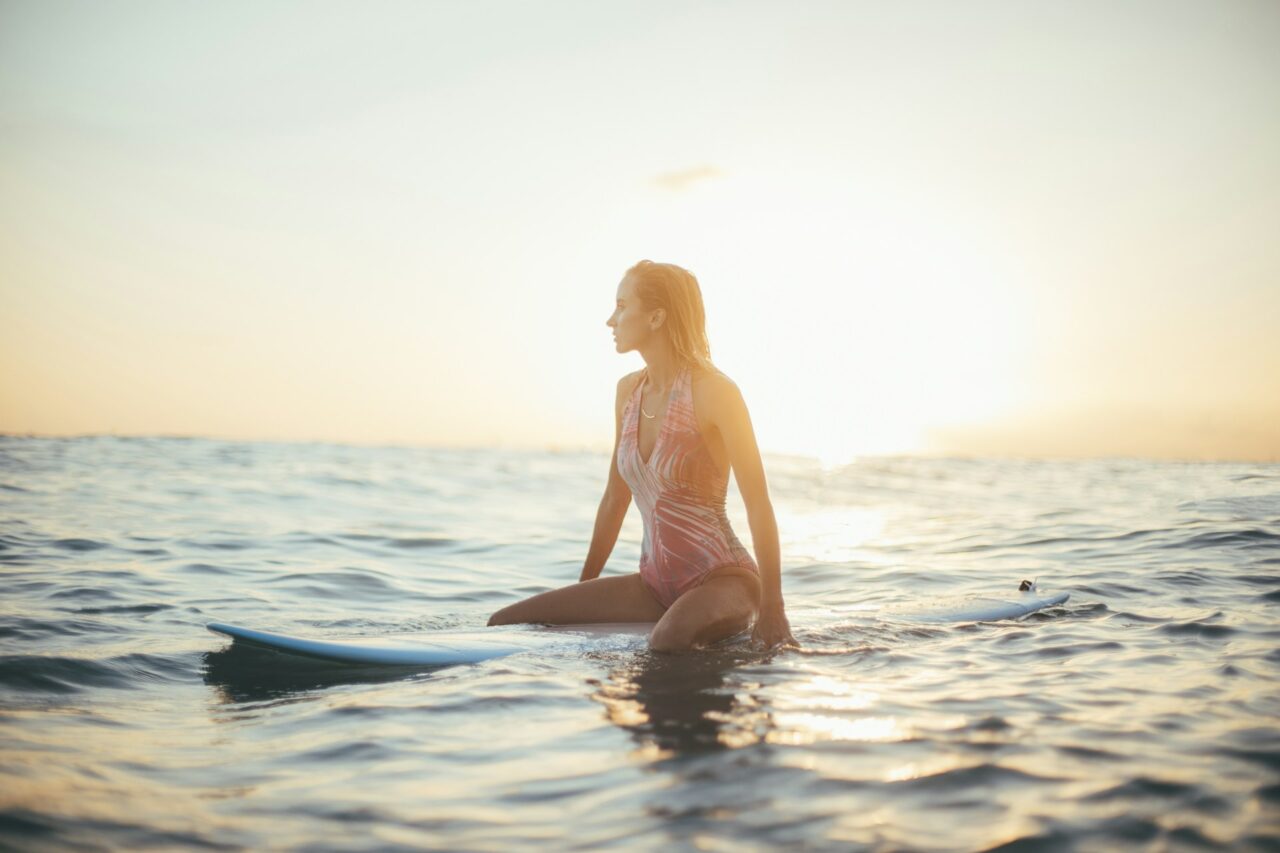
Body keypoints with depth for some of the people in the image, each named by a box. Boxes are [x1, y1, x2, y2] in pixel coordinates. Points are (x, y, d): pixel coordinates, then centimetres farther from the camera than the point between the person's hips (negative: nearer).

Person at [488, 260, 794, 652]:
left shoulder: (714, 391, -15)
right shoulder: (628, 390, 7)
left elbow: (759, 503, -16)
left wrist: (772, 610, -20)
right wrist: (581, 593, 19)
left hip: (724, 579, -6)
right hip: (657, 583, 6)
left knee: (667, 641, -40)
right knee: (505, 622, -4)